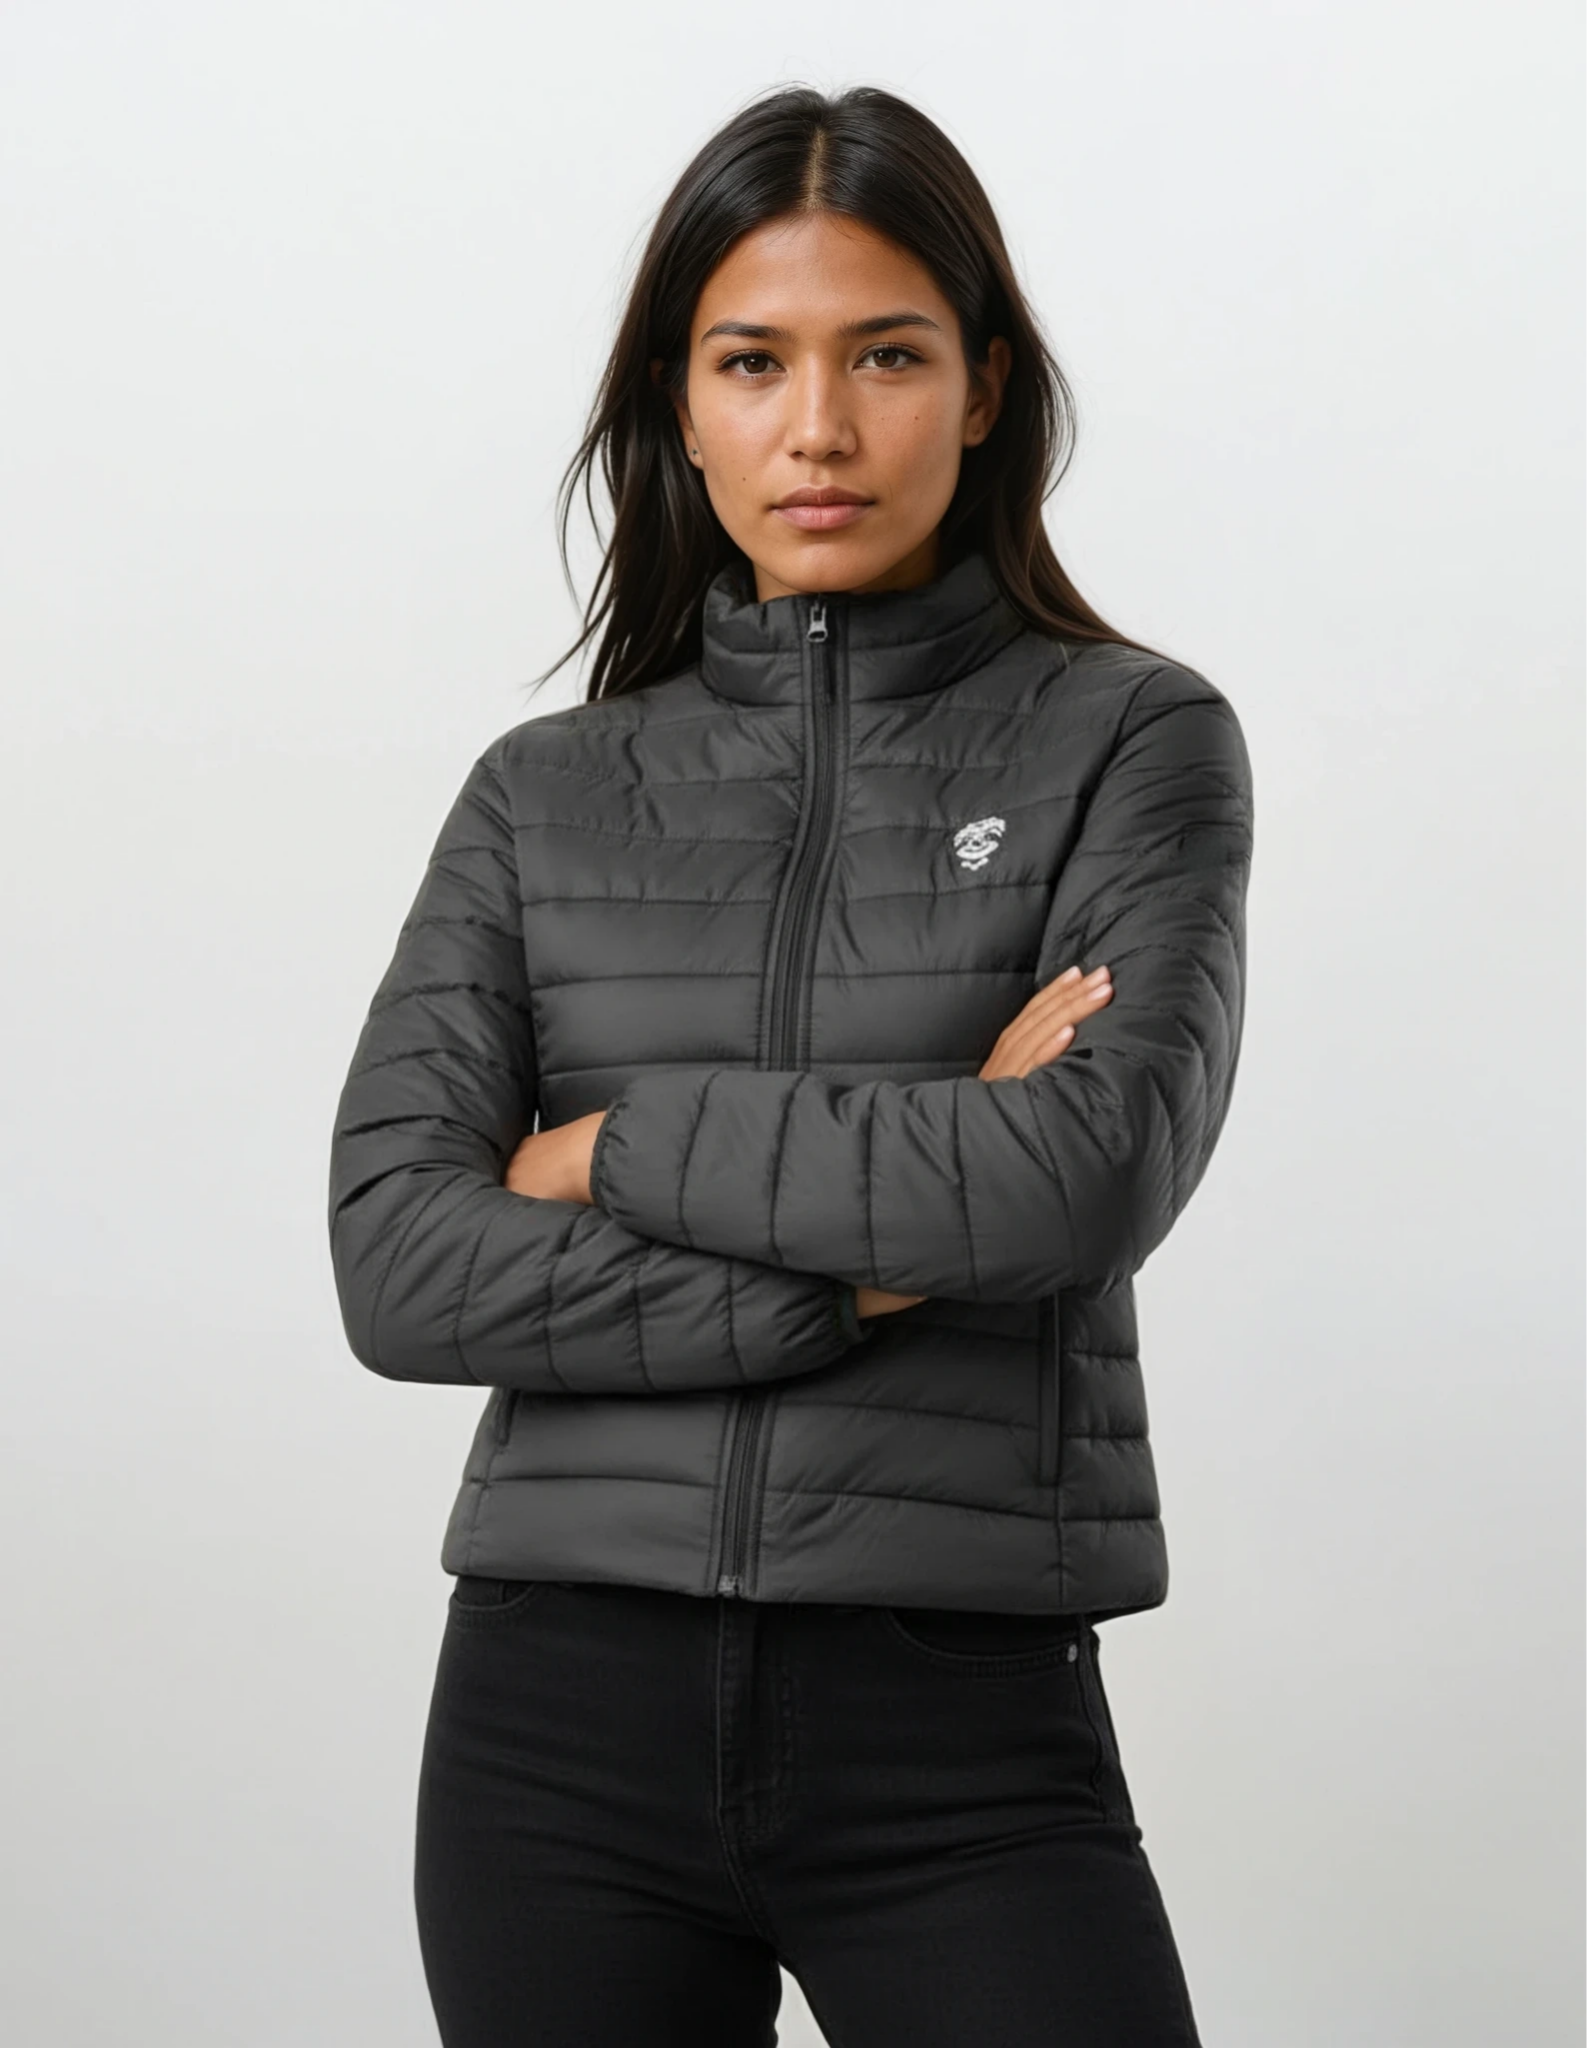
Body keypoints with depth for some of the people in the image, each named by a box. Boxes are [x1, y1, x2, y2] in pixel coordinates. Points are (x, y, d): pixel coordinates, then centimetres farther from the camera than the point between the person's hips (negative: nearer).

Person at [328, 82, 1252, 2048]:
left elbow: (1084, 1184, -14)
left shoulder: (1132, 742, 1)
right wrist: (870, 1264, -11)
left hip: (961, 1734, -2)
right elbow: (396, 1266, -4)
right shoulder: (546, 795, 7)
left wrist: (618, 1143, -5)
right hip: (562, 1726, 2)